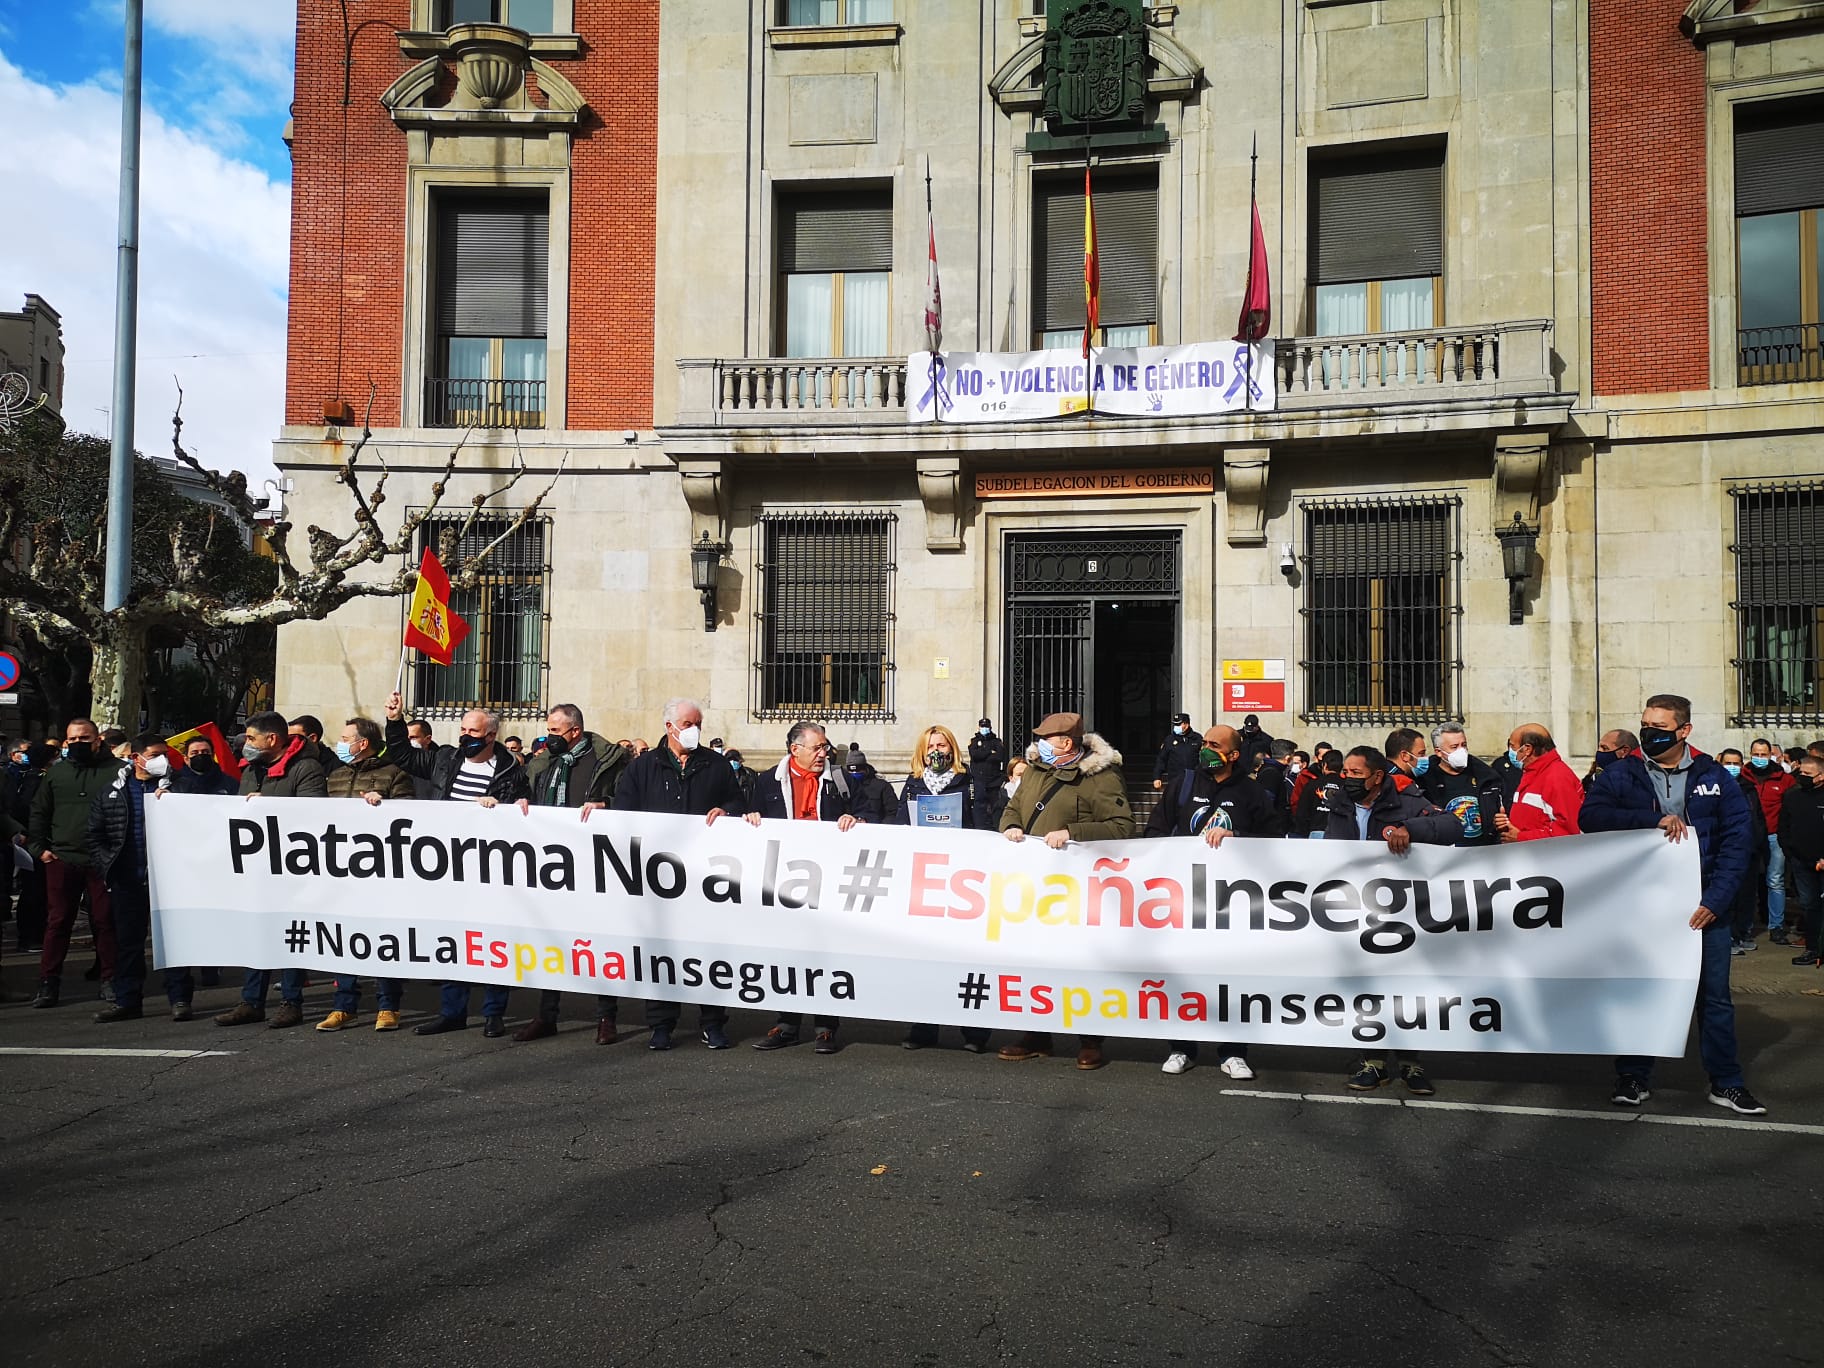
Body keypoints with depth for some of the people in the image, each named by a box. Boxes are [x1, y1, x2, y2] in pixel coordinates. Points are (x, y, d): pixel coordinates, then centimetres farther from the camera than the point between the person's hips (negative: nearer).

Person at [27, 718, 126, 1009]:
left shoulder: (116, 770, 2)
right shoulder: (56, 772, 12)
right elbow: (38, 813, 18)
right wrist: (39, 848, 6)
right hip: (61, 859, 3)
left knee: (105, 920, 3)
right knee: (57, 922, 4)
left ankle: (110, 980, 11)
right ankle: (48, 983, 11)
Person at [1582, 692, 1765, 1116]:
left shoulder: (1713, 777, 1)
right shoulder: (1622, 774, 0)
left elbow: (1735, 840, -1)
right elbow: (1591, 816, -14)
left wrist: (1717, 898, -11)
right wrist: (1654, 820, -23)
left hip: (1703, 906, 1)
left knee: (1715, 996, 8)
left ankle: (1726, 1083, 22)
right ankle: (1633, 1078, 19)